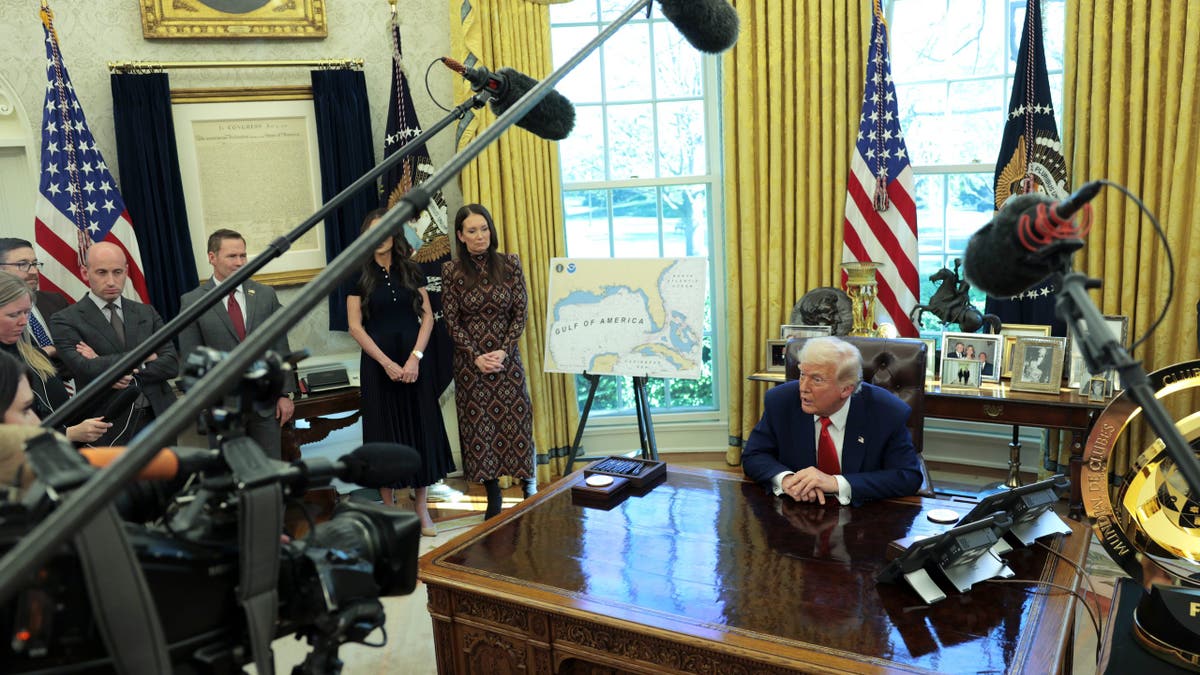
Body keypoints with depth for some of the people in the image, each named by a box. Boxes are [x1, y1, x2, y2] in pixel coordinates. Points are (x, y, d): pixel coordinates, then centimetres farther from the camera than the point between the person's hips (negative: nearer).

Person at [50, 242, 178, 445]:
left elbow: (172, 364, 0)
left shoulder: (147, 313, 11)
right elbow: (84, 368, -15)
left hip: (158, 420, 3)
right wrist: (142, 358, -7)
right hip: (109, 429, -3)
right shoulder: (65, 321, 1)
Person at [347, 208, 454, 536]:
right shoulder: (359, 276, 0)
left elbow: (427, 316, 3)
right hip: (378, 363, -2)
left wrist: (415, 357, -10)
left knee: (421, 429, 3)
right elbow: (355, 326, -4)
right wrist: (387, 363, -12)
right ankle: (390, 510, 16)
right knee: (385, 433, 4)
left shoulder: (411, 271, 7)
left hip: (414, 362, 2)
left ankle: (422, 510, 13)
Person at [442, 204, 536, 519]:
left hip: (506, 357, 0)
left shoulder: (510, 264, -1)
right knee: (478, 425, 4)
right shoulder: (451, 271, -3)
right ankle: (493, 495, 16)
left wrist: (503, 351, -11)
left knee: (516, 420, -1)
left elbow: (520, 314, -2)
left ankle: (528, 483, 19)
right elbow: (452, 322, -2)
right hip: (469, 361, 0)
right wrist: (476, 356, -11)